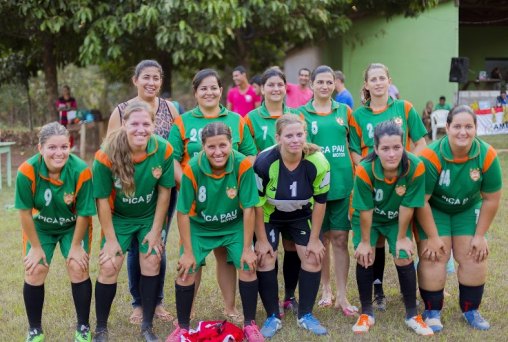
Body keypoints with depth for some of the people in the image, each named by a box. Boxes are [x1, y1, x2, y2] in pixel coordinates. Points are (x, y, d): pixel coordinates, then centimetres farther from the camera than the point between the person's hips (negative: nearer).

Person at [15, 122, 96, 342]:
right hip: (40, 227, 1)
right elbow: (25, 212, -18)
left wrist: (76, 246, -11)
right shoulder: (27, 171, -31)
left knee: (78, 269, -11)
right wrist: (36, 247, -10)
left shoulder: (81, 171, -32)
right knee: (34, 272, -7)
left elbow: (83, 213, -19)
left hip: (73, 226, -1)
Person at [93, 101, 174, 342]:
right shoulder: (107, 155, -29)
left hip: (150, 216, 2)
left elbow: (164, 191, -10)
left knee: (151, 263, 0)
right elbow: (102, 199, -19)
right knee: (109, 267, -5)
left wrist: (156, 231, -6)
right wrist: (110, 239, -13)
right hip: (118, 218, -2)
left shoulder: (164, 150, -23)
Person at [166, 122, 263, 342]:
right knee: (186, 271, -10)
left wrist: (247, 248, -15)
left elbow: (248, 208, -18)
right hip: (199, 227, 0)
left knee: (248, 266, -13)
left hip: (234, 226, 0)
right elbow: (183, 212, -17)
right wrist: (188, 251, -13)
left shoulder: (243, 165, -27)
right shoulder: (192, 169, -27)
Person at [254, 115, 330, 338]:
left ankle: (305, 315, 12)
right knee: (265, 259, -8)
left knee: (313, 258, -5)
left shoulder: (318, 163, -27)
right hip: (269, 215, -1)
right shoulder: (264, 162, -32)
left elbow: (320, 202, -14)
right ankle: (273, 317, 7)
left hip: (302, 215, 2)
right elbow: (256, 203, -21)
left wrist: (314, 239, -9)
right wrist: (261, 239, -15)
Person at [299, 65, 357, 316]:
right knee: (322, 239, 10)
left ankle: (341, 296, 5)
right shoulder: (302, 114, 2)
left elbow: (354, 145, 13)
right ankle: (325, 289, 24)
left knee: (340, 239, 1)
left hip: (343, 183, 1)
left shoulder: (344, 111, 8)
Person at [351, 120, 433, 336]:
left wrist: (402, 237, -11)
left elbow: (407, 207, -22)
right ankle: (367, 314, 8)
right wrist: (365, 241, -12)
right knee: (364, 258, -11)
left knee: (404, 258, -10)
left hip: (397, 219, 1)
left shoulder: (415, 167, -33)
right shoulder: (364, 170, -34)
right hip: (367, 219, 0)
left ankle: (412, 315, 8)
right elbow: (365, 210, -22)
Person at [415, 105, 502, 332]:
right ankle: (432, 311, 7)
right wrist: (432, 236, -21)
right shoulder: (431, 156, -33)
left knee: (474, 257, 0)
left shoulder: (487, 156, -24)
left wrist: (480, 235, -9)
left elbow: (491, 199, -12)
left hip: (468, 210, 3)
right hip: (433, 210, -3)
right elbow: (421, 201, -26)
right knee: (434, 257, -10)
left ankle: (471, 310, 17)